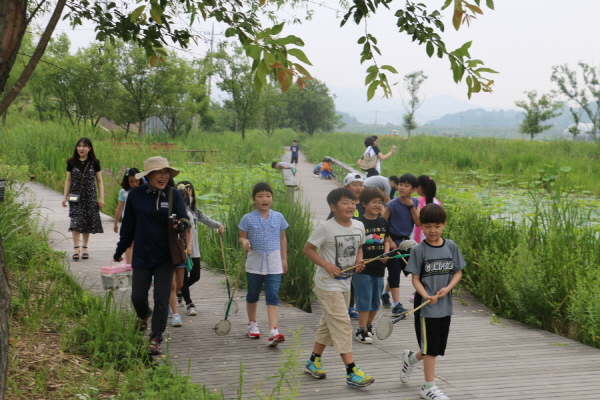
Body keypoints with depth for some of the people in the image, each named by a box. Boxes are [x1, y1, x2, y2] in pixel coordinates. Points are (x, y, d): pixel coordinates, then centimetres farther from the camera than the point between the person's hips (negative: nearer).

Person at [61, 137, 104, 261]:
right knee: (76, 221, -12)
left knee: (88, 222, 4)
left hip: (90, 197, 0)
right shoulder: (72, 163, 4)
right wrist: (65, 196, 3)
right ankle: (76, 248, -10)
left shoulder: (94, 163, 2)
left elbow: (99, 181, 6)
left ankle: (85, 247, 15)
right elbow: (68, 180, 8)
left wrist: (101, 197, 1)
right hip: (76, 196, 0)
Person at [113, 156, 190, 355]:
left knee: (162, 299, -2)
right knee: (137, 297, 6)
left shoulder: (174, 195, -3)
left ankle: (155, 339, 7)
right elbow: (128, 225, 7)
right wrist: (120, 250, 14)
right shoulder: (135, 195, -3)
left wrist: (182, 225, -31)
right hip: (142, 255, 1)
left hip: (165, 257, -1)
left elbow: (184, 218, -7)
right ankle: (144, 316, 41)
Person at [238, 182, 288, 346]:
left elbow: (282, 238, 12)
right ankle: (252, 324, 38)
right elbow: (242, 236, 2)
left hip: (274, 265, 0)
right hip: (255, 263, 0)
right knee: (252, 295, 16)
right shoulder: (248, 219, -3)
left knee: (273, 297, -10)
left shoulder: (278, 217, 3)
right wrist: (244, 242, -21)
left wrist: (284, 259, 12)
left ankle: (273, 331, -18)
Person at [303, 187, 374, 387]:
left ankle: (313, 361, 31)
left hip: (345, 283, 7)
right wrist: (326, 265, -20)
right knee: (342, 324, -11)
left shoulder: (359, 226, 2)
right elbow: (308, 248, -9)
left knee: (328, 323, 16)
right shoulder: (326, 228, -15)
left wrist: (359, 261, -3)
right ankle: (351, 371, -11)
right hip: (328, 283, -7)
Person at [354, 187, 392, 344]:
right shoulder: (359, 223, -10)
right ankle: (361, 331, 4)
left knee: (376, 300, 13)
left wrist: (386, 254, -1)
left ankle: (368, 326, 29)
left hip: (379, 267, 6)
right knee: (364, 300, -4)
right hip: (363, 268, -6)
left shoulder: (383, 222, 8)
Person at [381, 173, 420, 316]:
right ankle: (396, 305, -10)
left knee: (397, 270, 17)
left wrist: (411, 206, -13)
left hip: (405, 241, 6)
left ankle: (385, 293, 41)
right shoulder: (392, 205, -12)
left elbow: (418, 223, -6)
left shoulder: (415, 203, 2)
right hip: (393, 241, -5)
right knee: (394, 271, -8)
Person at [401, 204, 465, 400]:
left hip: (445, 305, 4)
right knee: (430, 348, 0)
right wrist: (426, 296, -24)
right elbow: (415, 279, -7)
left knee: (436, 347, 13)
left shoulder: (451, 246, 2)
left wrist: (448, 288, -12)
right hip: (425, 306, -4)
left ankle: (411, 358, 41)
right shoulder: (419, 250, -8)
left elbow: (458, 272, 6)